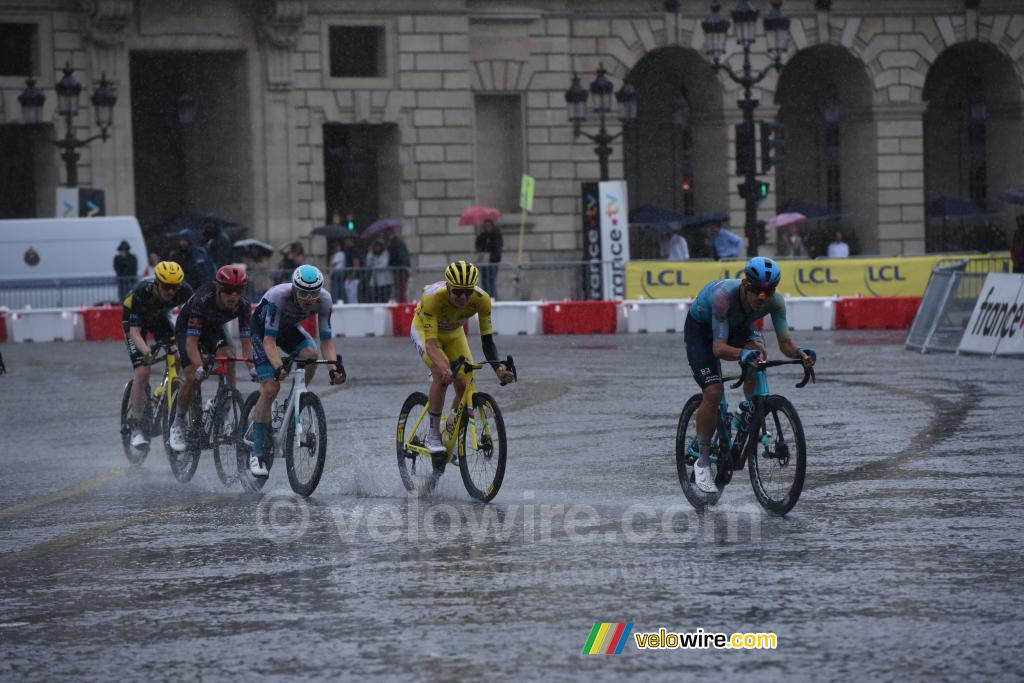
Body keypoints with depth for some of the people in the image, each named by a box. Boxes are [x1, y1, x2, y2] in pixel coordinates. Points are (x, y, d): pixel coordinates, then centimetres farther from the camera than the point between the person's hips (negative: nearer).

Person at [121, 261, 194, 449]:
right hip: (135, 319, -4)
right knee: (142, 372, -18)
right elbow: (134, 331, -39)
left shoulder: (184, 291, -29)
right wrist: (145, 350, -57)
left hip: (160, 318, 4)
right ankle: (137, 428, -10)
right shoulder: (141, 292, -38)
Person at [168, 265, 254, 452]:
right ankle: (178, 423, 1)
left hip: (213, 328, 4)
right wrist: (199, 367, -52)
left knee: (228, 358, -26)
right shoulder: (202, 301, -38)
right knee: (194, 377, -20)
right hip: (186, 328, -3)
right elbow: (192, 341, -39)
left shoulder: (243, 306, -26)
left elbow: (246, 341, -21)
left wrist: (252, 366, -37)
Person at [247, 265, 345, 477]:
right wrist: (278, 367, -54)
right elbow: (269, 340, -39)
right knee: (270, 389, -17)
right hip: (263, 329, -4)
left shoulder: (324, 300, -26)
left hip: (289, 328, 4)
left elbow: (326, 339, -21)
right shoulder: (279, 296, -38)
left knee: (311, 355, -28)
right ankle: (257, 454, -9)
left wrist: (334, 365, -38)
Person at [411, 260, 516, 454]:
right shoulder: (433, 297, -40)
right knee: (441, 375, -29)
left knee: (465, 383, -14)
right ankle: (432, 436, -17)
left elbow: (487, 341, -27)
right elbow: (431, 343, -44)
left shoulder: (481, 299, -31)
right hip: (424, 330, -4)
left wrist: (499, 369, -44)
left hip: (454, 333, 4)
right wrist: (444, 368, -62)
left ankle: (450, 432, 10)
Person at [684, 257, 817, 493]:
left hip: (738, 325, 5)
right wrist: (742, 354, -64)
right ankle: (703, 461, -4)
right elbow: (719, 348, -45)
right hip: (700, 329, -5)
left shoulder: (775, 302, -28)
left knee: (758, 352, -27)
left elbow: (784, 342, -26)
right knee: (713, 391, -19)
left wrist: (799, 352, -48)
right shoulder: (724, 296, -42)